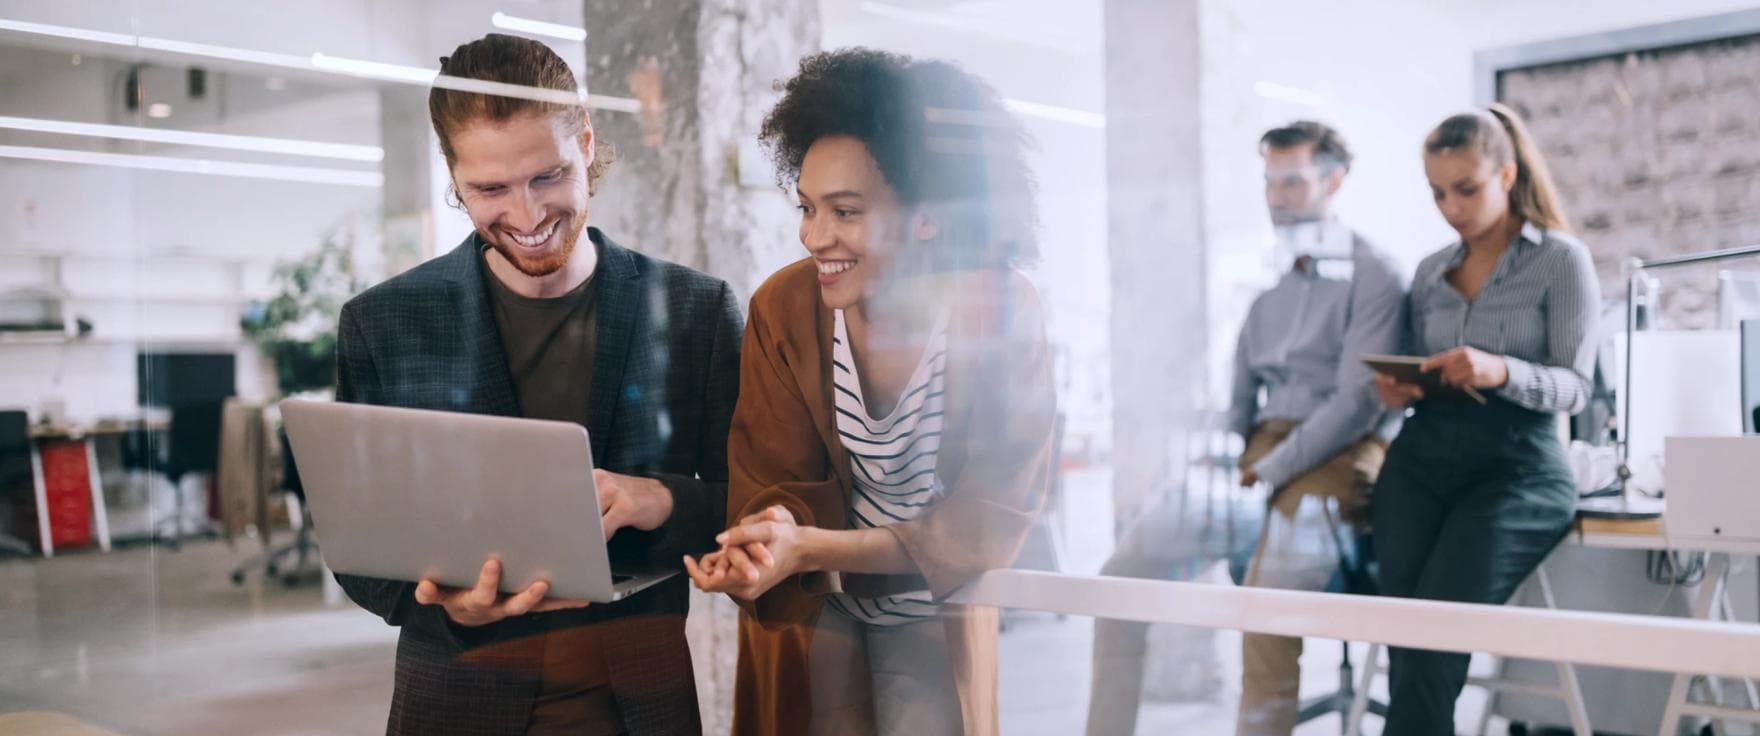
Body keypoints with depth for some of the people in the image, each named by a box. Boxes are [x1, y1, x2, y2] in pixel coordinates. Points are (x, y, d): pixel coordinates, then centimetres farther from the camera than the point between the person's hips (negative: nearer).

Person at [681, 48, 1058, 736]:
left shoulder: (1001, 314, -21)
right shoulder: (782, 308, -15)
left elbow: (989, 518, -19)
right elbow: (774, 484, -13)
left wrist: (810, 547, -32)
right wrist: (762, 543, -39)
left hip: (934, 618, -1)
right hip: (810, 609, 1)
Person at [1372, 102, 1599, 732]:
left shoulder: (1563, 261, 1)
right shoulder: (1430, 271, 16)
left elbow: (1575, 387, -5)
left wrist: (1502, 372, -25)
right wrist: (1400, 390, -4)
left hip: (1517, 467, -4)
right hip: (1420, 460, 4)